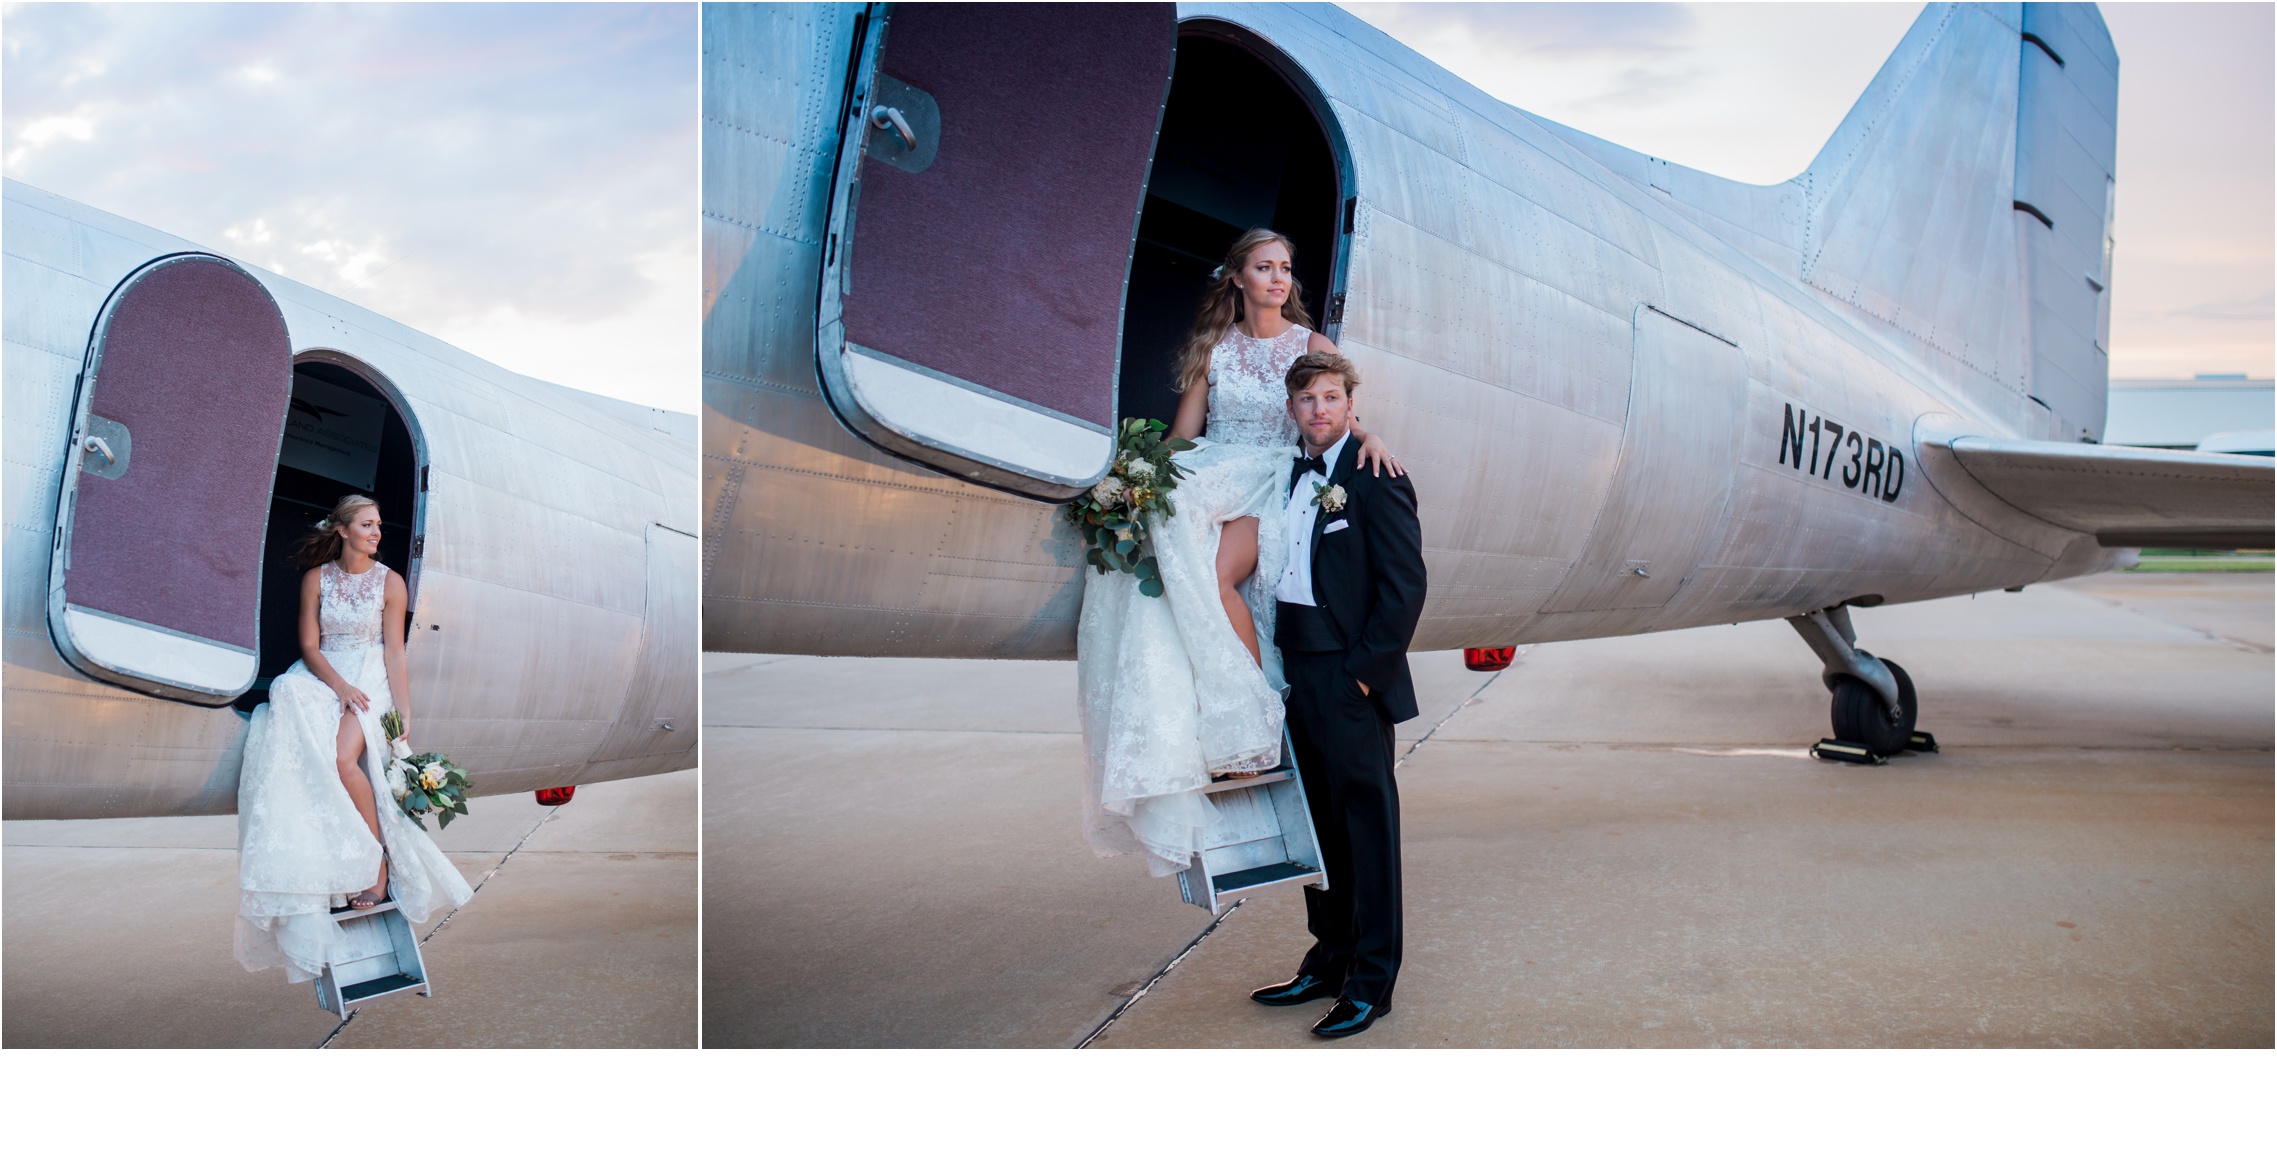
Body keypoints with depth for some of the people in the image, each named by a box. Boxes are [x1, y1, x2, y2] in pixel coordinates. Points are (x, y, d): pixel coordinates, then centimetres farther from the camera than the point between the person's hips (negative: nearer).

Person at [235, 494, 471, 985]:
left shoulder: (390, 583, 2)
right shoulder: (316, 578, 6)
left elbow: (394, 654, -1)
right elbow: (309, 646, 3)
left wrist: (404, 713, -10)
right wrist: (340, 686, -15)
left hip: (370, 680, -2)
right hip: (323, 677, 2)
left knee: (344, 757, -30)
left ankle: (377, 861, -16)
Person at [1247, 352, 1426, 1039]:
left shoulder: (1376, 477, -9)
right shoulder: (1289, 477, 14)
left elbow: (1405, 583, -13)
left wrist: (1366, 670, -15)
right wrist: (1280, 669, 8)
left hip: (1351, 679, -7)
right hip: (1297, 673, 8)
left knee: (1366, 826, 1)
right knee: (1319, 824, 15)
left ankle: (1372, 982, 9)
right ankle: (1329, 961, 27)